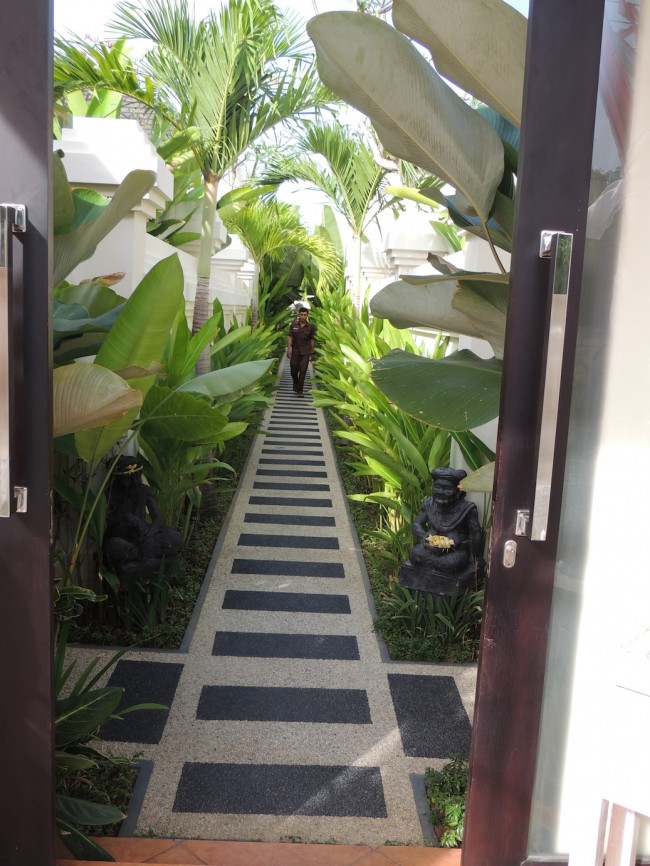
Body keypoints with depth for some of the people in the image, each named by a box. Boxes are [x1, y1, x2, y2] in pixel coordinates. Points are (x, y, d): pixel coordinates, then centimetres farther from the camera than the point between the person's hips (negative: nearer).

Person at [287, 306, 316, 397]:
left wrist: (312, 353, 5)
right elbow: (290, 337, -3)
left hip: (305, 352, -1)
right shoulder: (293, 325, -2)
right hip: (295, 351, 1)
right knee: (294, 370, 7)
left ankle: (300, 391, -1)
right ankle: (296, 383, 38)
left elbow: (312, 340, 3)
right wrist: (289, 348, -14)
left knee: (303, 371, -7)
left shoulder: (311, 327, -2)